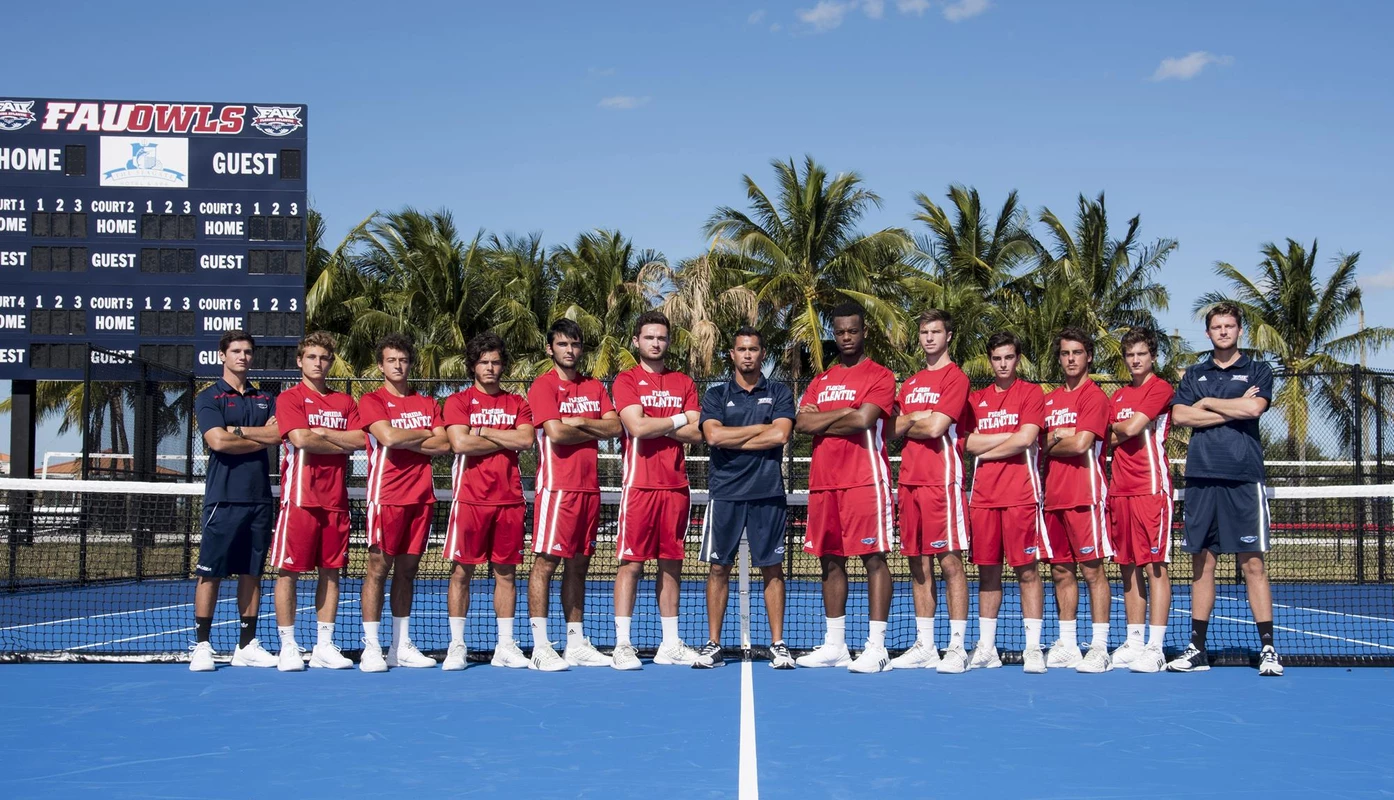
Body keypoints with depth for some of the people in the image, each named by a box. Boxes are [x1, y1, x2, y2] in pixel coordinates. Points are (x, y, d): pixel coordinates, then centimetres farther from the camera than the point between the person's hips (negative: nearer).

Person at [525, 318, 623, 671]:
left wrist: (579, 422, -10)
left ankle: (577, 643, 15)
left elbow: (615, 426, 4)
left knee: (579, 564, 10)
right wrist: (594, 434, -2)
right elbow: (555, 433, -15)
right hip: (557, 486, -6)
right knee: (546, 561, -7)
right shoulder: (543, 386, -3)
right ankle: (540, 648, -6)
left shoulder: (595, 387, 16)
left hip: (589, 488, 6)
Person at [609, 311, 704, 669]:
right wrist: (678, 419, -1)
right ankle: (622, 645, -2)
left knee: (671, 564, 8)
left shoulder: (684, 383, 14)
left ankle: (670, 644, 14)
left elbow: (696, 434, 3)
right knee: (631, 563, -5)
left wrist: (655, 425, -6)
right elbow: (637, 427, -13)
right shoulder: (626, 380, 2)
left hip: (676, 485, 4)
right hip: (639, 484, -4)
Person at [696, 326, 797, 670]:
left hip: (768, 493, -1)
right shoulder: (716, 395, 9)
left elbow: (780, 435, -9)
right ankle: (713, 644, 10)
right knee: (718, 568, 3)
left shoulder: (779, 394, 8)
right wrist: (761, 428, -5)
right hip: (724, 492, 1)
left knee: (772, 568, 3)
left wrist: (732, 440, -6)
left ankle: (778, 645, 8)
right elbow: (713, 436, -8)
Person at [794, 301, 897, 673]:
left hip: (864, 479, -6)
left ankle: (876, 647, -6)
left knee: (873, 558, -6)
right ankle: (834, 645, 16)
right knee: (830, 560, 8)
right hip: (823, 481, 6)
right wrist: (844, 412, -6)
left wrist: (821, 421, -2)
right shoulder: (821, 381, 18)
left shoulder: (879, 376, 1)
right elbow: (802, 424, 4)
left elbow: (863, 419, -15)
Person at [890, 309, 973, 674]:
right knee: (918, 564, 8)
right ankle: (924, 647, 14)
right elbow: (896, 429, 10)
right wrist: (918, 419, -7)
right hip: (910, 480, 7)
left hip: (942, 480, -7)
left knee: (950, 561, -6)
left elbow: (936, 428, -12)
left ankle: (957, 647, -3)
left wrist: (907, 425, 4)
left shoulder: (955, 377, -3)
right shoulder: (910, 383, 19)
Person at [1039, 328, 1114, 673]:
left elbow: (1081, 443, -15)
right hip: (1054, 496, 7)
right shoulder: (1050, 399, 17)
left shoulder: (1094, 396, -4)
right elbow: (1039, 443, 17)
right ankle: (1067, 645, 17)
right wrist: (1057, 438, -2)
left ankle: (1099, 648, -3)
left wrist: (1049, 444, 0)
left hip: (1085, 495, -7)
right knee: (1061, 571, 10)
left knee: (1092, 569, -5)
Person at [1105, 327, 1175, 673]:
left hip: (1151, 486, -7)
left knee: (1154, 566, -7)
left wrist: (1114, 427, 5)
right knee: (1128, 567, 9)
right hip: (1120, 488, 7)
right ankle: (1133, 643, 15)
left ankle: (1155, 648, -7)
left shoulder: (1161, 388, -3)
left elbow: (1131, 428, -12)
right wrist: (1122, 435, -1)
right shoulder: (1118, 395, 18)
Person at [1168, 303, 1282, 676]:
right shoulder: (1194, 375, 16)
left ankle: (1268, 649, -2)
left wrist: (1207, 403, 0)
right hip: (1200, 477, 3)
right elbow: (1179, 415, 0)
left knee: (1252, 563, -4)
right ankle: (1197, 649, 10)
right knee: (1202, 563, 5)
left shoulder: (1258, 371, 9)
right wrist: (1233, 409, -5)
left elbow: (1254, 408, -11)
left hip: (1243, 478, -3)